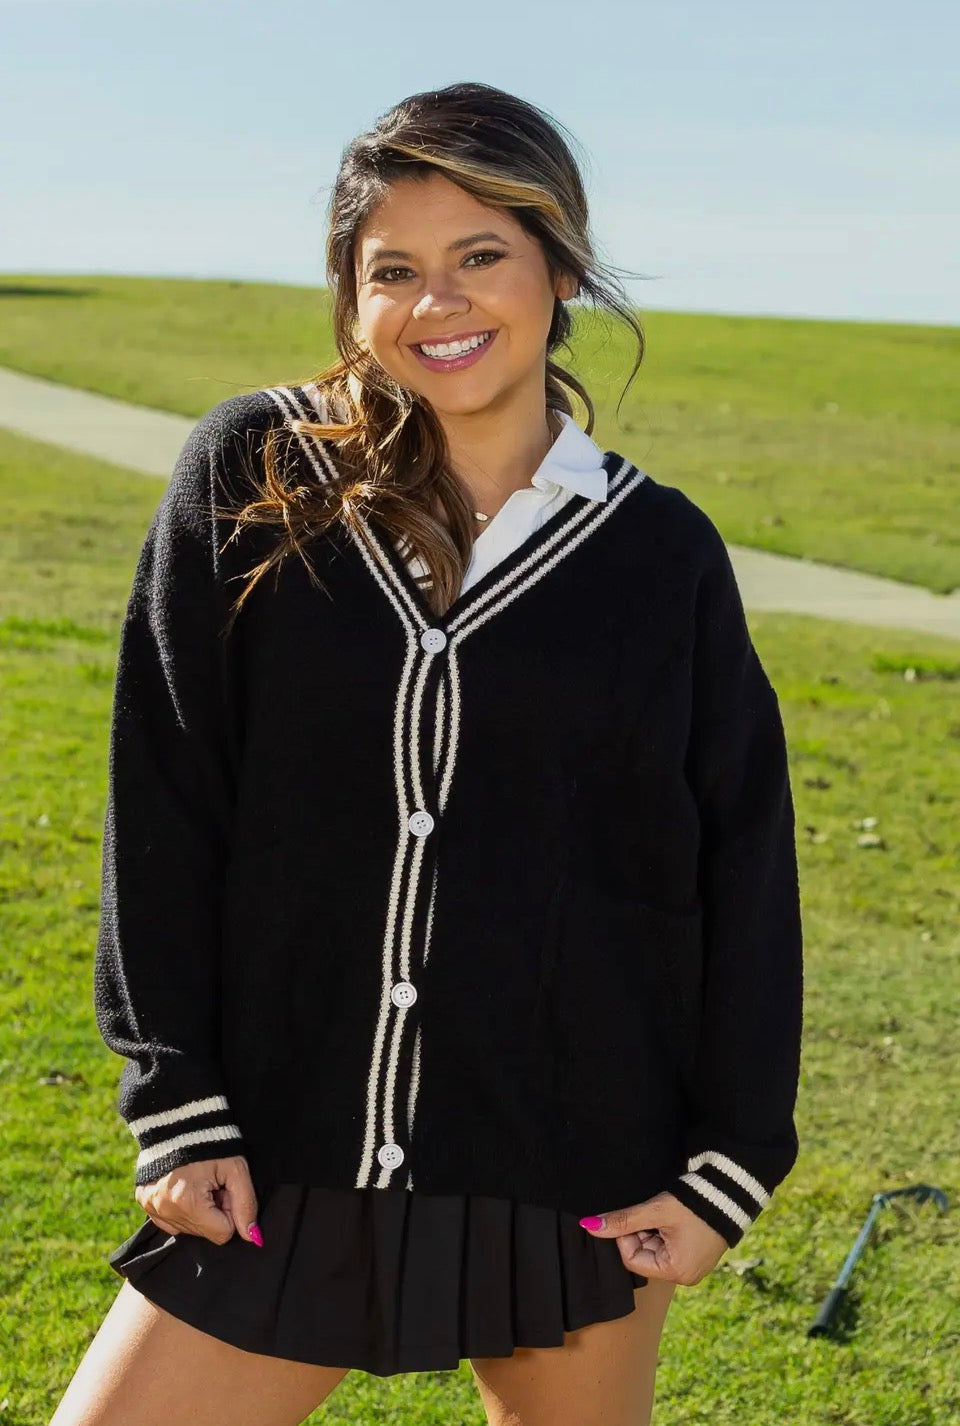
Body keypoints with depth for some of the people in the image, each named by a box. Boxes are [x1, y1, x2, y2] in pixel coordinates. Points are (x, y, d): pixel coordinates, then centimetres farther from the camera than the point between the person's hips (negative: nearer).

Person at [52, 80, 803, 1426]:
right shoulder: (251, 481, -3)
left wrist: (733, 1160, 1)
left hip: (577, 1176, 0)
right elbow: (162, 807, -2)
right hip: (286, 1164, 0)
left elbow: (745, 869, 3)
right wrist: (178, 1105, -4)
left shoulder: (661, 554, -1)